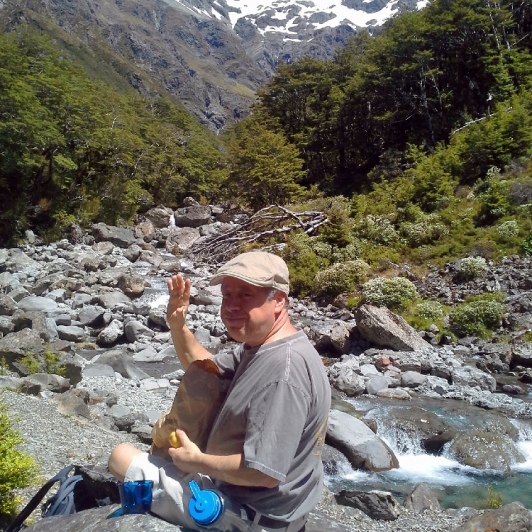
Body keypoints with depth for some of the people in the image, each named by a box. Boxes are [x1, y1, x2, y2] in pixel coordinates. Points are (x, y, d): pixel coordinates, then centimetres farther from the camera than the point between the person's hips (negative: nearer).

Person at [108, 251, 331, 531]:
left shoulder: (284, 371, -32)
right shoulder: (260, 346, -1)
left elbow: (264, 472, -33)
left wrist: (196, 461, -18)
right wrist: (177, 326, -4)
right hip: (240, 486, 9)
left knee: (122, 457, -2)